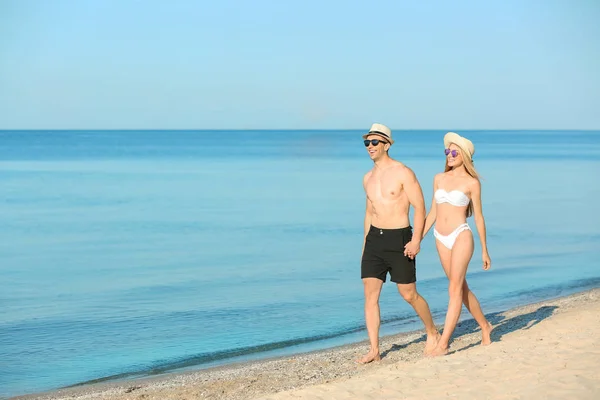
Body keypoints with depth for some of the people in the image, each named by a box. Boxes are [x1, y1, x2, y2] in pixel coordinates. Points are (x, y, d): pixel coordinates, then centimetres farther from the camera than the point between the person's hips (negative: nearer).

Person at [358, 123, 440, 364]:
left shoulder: (403, 173, -9)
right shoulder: (368, 178, 12)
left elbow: (420, 207, -11)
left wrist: (416, 240, -20)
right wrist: (365, 244, 19)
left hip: (399, 238, -6)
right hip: (375, 238, 6)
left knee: (408, 294, 2)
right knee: (370, 294, -3)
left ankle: (432, 333, 26)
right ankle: (374, 350, -1)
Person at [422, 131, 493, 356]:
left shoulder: (472, 183, -3)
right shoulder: (439, 179, 10)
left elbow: (478, 217, 1)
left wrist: (484, 250, 3)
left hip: (461, 236, -6)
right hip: (441, 239, 6)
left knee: (455, 290, -10)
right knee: (462, 288, 14)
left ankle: (443, 344, -12)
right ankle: (485, 326, 33)